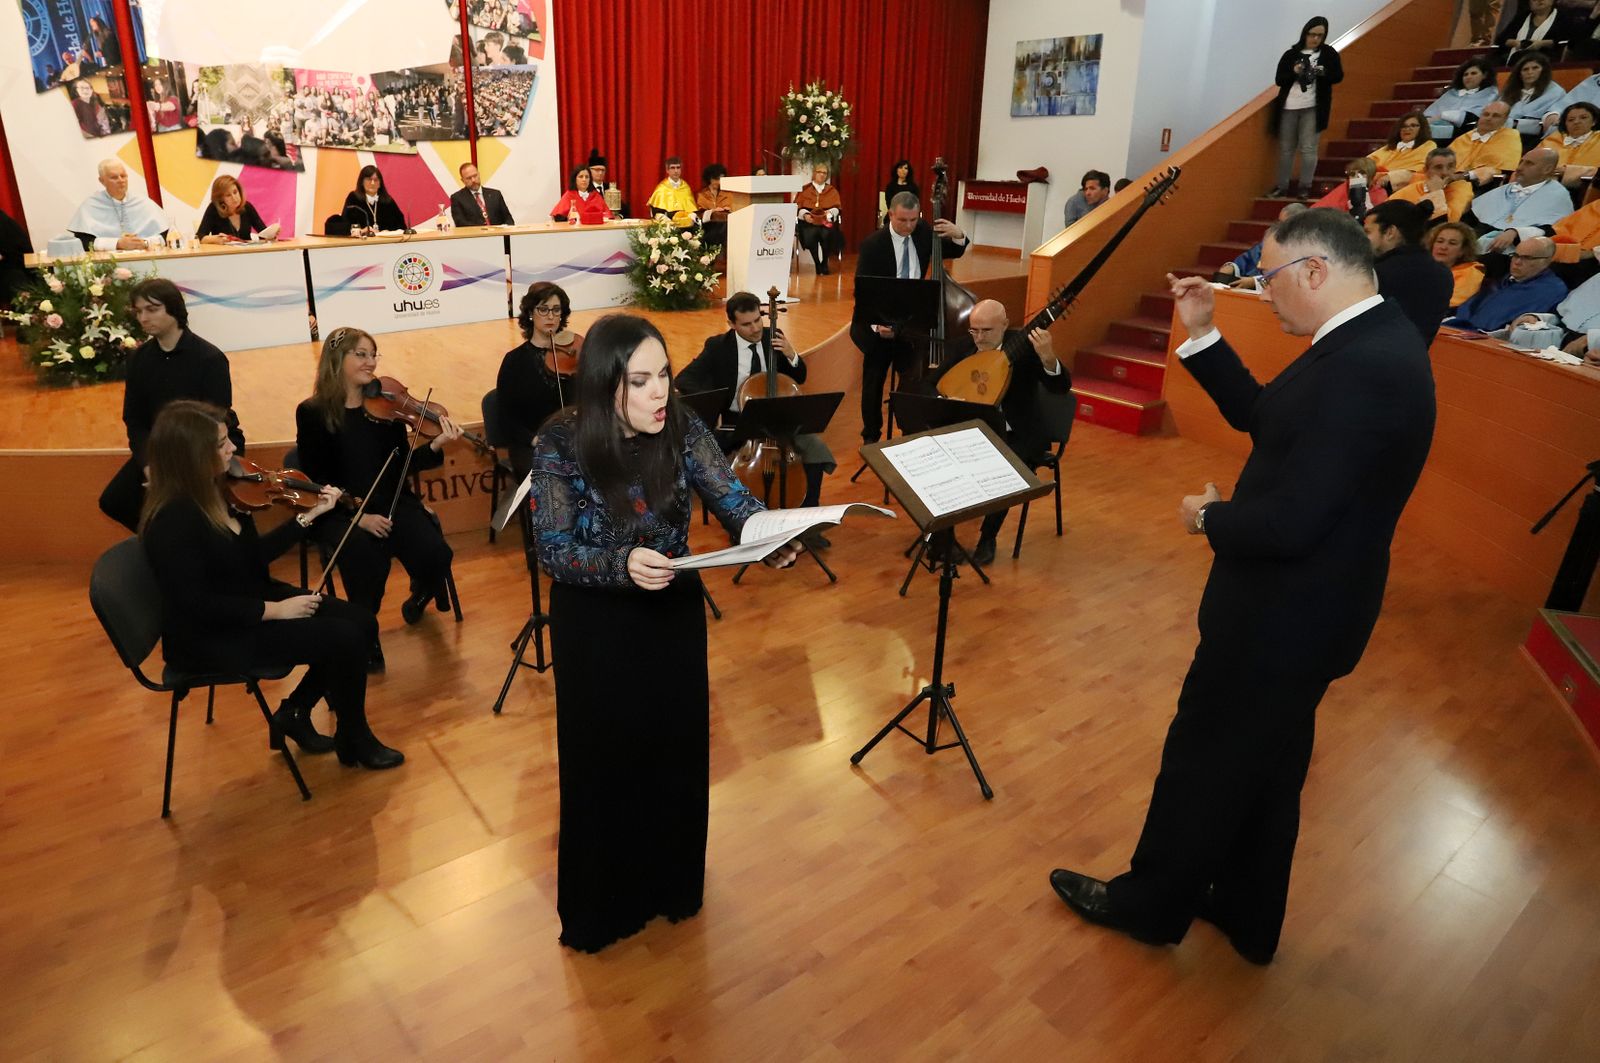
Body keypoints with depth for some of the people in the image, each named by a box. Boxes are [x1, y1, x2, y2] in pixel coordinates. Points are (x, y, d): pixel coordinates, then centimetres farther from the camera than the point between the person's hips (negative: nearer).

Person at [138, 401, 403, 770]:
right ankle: (355, 741, 3)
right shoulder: (173, 520, -26)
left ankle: (294, 712, 14)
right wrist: (273, 610, -22)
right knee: (343, 639, -19)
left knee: (361, 622, -2)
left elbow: (255, 555, 10)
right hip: (210, 637, -9)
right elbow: (197, 605, -26)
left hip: (251, 602, 9)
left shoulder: (213, 494, 1)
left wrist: (311, 514, 6)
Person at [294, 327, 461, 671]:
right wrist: (357, 514, -19)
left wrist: (436, 445, -19)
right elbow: (315, 481, -6)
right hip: (340, 511, -3)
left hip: (391, 502, 3)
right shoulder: (312, 413, -4)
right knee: (366, 554, -35)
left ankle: (420, 595, 18)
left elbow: (403, 463, 1)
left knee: (436, 555, -22)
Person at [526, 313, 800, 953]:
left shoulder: (682, 430, -11)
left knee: (678, 750, 16)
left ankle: (672, 881, 43)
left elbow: (734, 501, -16)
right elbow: (552, 550, -20)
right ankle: (602, 900, 37)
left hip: (674, 615, 3)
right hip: (594, 626, -3)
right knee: (604, 761, 12)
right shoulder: (560, 445, -19)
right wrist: (621, 563, -39)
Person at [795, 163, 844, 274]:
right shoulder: (804, 190, 16)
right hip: (809, 222, 0)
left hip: (827, 221, 1)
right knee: (810, 234, -34)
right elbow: (797, 207, 5)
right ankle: (817, 265, -15)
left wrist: (830, 212, -14)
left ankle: (824, 264, -11)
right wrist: (805, 214, -15)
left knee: (827, 234, -34)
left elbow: (837, 207, 9)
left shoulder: (832, 190, 20)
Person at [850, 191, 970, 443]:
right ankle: (871, 436, 27)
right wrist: (875, 324, -33)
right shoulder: (872, 245, -16)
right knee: (873, 383, 11)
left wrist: (957, 235, -13)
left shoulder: (923, 232, -3)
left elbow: (954, 252, 11)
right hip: (879, 324, -3)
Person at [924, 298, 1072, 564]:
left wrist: (1047, 357, -41)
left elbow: (1062, 387, -21)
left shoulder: (1023, 345, -14)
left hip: (1016, 436, -4)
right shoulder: (964, 348, -2)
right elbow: (928, 384, 1)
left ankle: (987, 539, -7)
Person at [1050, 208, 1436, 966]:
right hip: (1300, 604, 10)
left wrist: (1208, 518, -11)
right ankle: (1247, 916, 41)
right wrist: (1202, 335, 3)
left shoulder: (1362, 366, -28)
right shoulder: (1371, 340, 4)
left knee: (1202, 757, 9)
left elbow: (1287, 522, -31)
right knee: (1264, 764, 22)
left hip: (1283, 611, -10)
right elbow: (1261, 417, 12)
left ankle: (1150, 904, 31)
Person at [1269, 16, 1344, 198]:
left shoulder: (1329, 53, 5)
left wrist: (1323, 72, -17)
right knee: (1286, 149, 6)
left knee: (1308, 149, -6)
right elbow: (1278, 79, 2)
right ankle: (1282, 186, 13)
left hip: (1313, 108, -1)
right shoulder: (1291, 54, 6)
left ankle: (1305, 187, -3)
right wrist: (1294, 72, -17)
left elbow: (1338, 76, 1)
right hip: (1288, 107, 2)